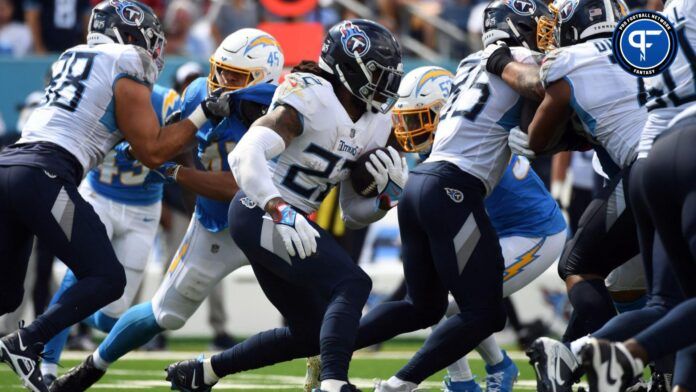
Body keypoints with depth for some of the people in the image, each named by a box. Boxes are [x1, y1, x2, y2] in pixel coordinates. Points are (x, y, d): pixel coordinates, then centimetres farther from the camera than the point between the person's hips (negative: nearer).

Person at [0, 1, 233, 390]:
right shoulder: (127, 74, 4)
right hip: (43, 175, -8)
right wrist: (203, 115, 13)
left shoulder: (72, 59, 26)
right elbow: (152, 152, 4)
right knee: (106, 279, -2)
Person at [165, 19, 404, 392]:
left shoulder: (373, 124, 9)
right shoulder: (311, 97, -17)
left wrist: (385, 193, -6)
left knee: (309, 333, 16)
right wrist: (280, 211, -42)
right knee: (352, 285, -25)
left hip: (283, 221, 10)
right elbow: (245, 155, -29)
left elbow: (353, 214, 15)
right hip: (259, 212, -10)